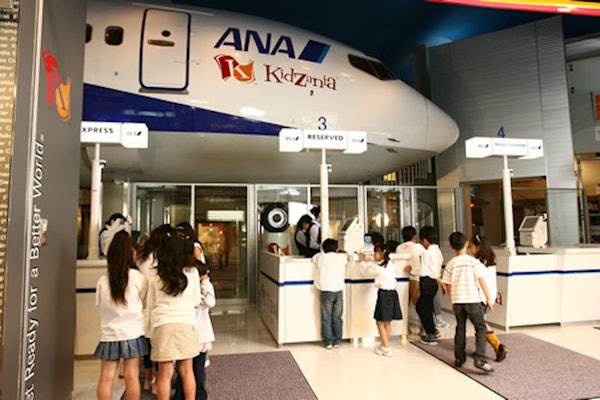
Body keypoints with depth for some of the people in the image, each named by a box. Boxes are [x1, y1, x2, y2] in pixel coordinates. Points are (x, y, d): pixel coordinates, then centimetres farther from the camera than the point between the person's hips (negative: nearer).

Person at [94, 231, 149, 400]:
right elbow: (144, 303, 1)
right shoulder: (139, 278, -10)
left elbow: (99, 304, 6)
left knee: (106, 377, 7)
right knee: (132, 376, 5)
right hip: (133, 333, -1)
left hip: (109, 335, 2)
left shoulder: (102, 281, -5)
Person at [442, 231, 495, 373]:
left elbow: (448, 285, 5)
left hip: (458, 301, 3)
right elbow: (481, 281, -8)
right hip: (473, 300, -3)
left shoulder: (450, 264, 2)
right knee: (480, 329, 5)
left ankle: (459, 358, 21)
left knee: (460, 329, 15)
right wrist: (488, 299, 0)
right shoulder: (473, 261, -5)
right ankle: (480, 360, -5)